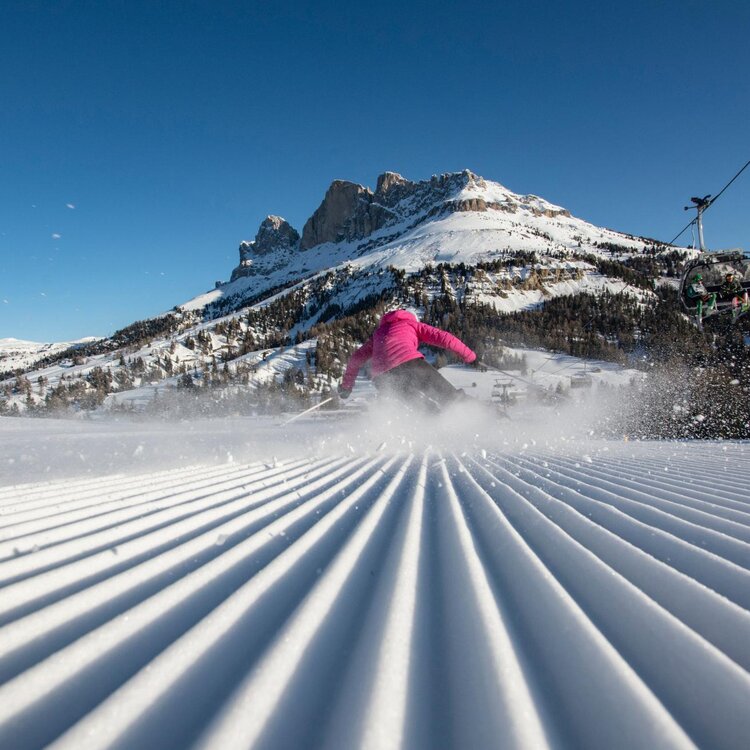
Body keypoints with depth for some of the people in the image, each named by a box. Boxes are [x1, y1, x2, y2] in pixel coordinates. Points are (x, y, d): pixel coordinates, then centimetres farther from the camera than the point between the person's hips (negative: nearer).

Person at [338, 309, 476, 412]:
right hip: (408, 364, -4)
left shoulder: (379, 332, 36)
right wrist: (467, 354, 21)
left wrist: (346, 385, 41)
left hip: (381, 379, 4)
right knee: (452, 397, 0)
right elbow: (442, 337, 15)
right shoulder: (413, 324, 26)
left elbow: (356, 358, 34)